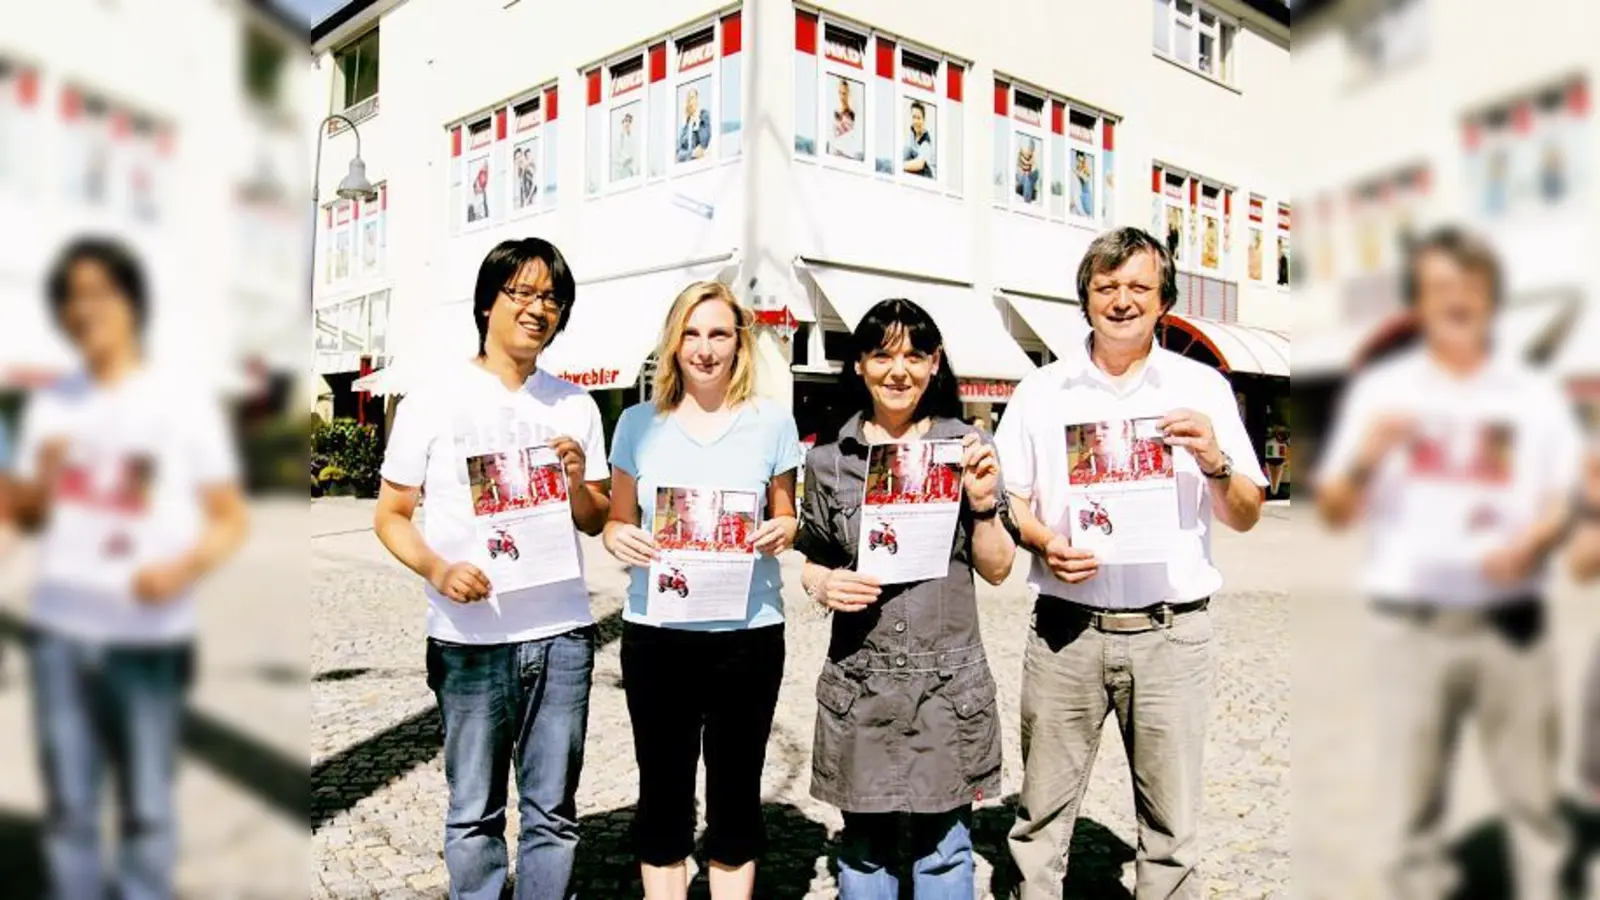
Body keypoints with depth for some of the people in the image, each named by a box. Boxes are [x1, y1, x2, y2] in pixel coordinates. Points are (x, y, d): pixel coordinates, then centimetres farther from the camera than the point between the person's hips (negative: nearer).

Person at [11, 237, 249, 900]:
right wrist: (45, 480, -5)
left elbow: (231, 518, -3)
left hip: (151, 638, -3)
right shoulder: (49, 406, 10)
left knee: (146, 807, 4)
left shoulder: (184, 404, -3)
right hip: (59, 631, 4)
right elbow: (26, 517, 16)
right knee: (68, 805, 9)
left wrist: (184, 569, -22)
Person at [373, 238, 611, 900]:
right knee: (474, 813, 9)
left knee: (553, 811, 10)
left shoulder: (574, 405, 8)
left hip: (561, 635, 2)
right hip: (469, 639, -2)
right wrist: (438, 571, -17)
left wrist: (578, 484, -10)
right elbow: (390, 515, 2)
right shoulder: (436, 399, 0)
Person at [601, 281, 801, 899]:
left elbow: (787, 517, 10)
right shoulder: (638, 423, 4)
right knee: (662, 788, 10)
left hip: (747, 634, -1)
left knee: (736, 789, 11)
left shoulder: (773, 425, 1)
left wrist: (781, 532, -13)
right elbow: (617, 519, 10)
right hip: (655, 632, 1)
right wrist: (618, 538, -13)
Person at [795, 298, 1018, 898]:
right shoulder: (830, 460, 3)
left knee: (943, 843, 7)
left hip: (948, 684, -1)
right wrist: (824, 586, -10)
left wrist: (983, 502, -11)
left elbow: (996, 569, 4)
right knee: (864, 845, 11)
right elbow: (813, 563, 11)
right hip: (859, 683, 1)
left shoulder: (967, 448, 1)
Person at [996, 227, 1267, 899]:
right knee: (1040, 818, 6)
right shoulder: (1041, 391, 7)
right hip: (1065, 628, 1)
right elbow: (1007, 498, 9)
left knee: (1172, 827, 7)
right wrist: (1045, 544, -11)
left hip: (1171, 633, 0)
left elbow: (1246, 518, 6)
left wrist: (1215, 463, -14)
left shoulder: (1202, 387, 5)